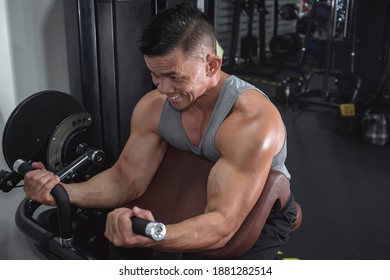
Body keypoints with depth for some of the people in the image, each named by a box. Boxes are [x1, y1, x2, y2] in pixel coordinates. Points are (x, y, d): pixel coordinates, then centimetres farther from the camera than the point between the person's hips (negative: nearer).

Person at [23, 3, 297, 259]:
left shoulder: (252, 119, -36)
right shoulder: (153, 107, -16)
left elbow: (222, 225, -41)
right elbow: (126, 179, -13)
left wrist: (148, 239, -59)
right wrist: (63, 192, -31)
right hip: (199, 204, 5)